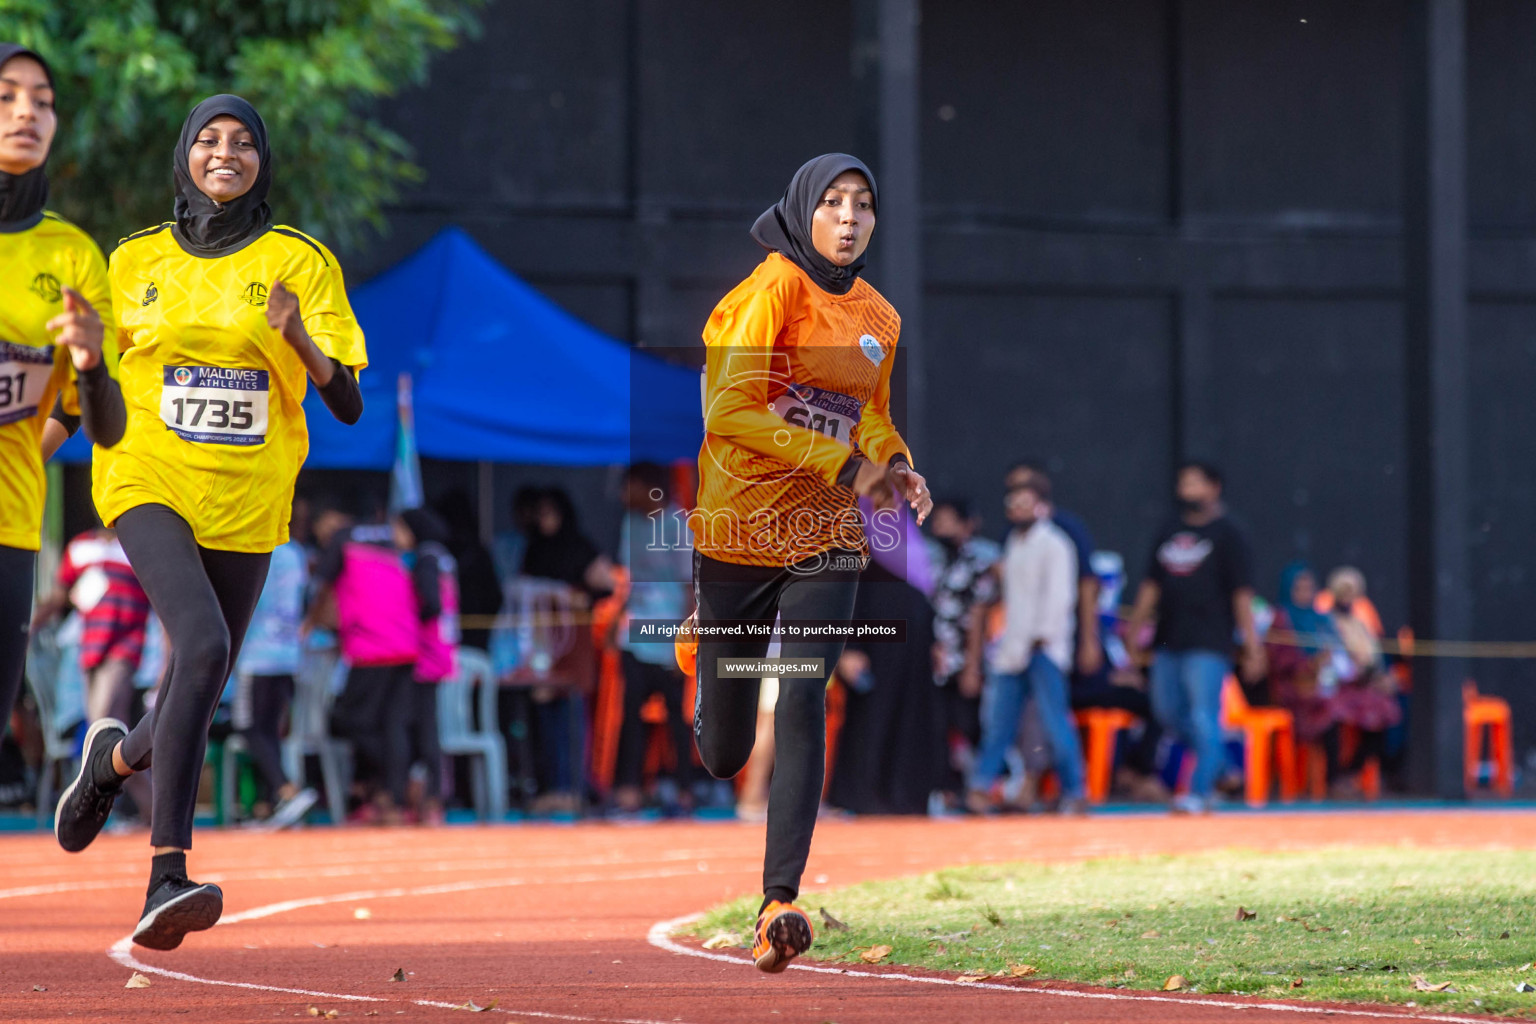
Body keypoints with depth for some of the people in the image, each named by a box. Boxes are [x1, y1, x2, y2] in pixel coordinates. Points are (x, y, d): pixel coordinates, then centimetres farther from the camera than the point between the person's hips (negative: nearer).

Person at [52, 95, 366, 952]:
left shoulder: (301, 263, 3)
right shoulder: (138, 262, 7)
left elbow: (350, 405, -3)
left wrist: (297, 339, -21)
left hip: (246, 502, 2)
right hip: (150, 482, -2)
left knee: (200, 697, 8)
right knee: (203, 645, -27)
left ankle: (117, 756, 45)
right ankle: (170, 874, -29)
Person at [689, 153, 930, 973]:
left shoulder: (880, 318, 8)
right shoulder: (776, 287, -12)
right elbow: (730, 410, -20)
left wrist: (894, 464, 4)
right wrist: (845, 466, -20)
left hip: (824, 538, 4)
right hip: (736, 531, -4)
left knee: (804, 702, -17)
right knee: (721, 755, 6)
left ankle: (780, 901, -22)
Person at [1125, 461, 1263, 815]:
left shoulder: (1228, 534, -1)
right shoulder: (1170, 531, 15)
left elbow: (1242, 593, -5)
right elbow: (1152, 584, 20)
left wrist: (1251, 643, -9)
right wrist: (1135, 628, 16)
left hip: (1209, 642, -7)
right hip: (1169, 640, 7)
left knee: (1203, 717, -10)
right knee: (1167, 711, 9)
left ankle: (1200, 793, -7)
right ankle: (1215, 758, 28)